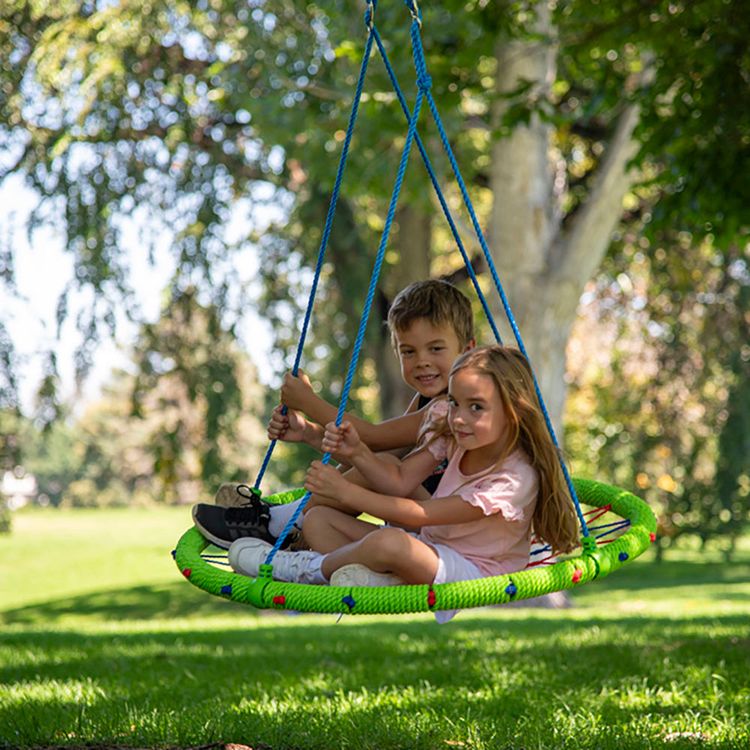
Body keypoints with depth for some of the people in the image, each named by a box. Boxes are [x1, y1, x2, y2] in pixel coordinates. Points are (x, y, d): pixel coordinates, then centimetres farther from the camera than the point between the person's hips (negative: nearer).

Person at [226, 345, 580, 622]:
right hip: (429, 546, 9)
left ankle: (308, 567, -11)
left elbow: (420, 515, -24)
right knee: (318, 518, 0)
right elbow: (400, 482, 1)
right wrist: (357, 451, -18)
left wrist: (346, 491, -23)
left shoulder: (515, 479, -24)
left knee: (388, 542, -39)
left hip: (472, 574, -9)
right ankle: (372, 580, -25)